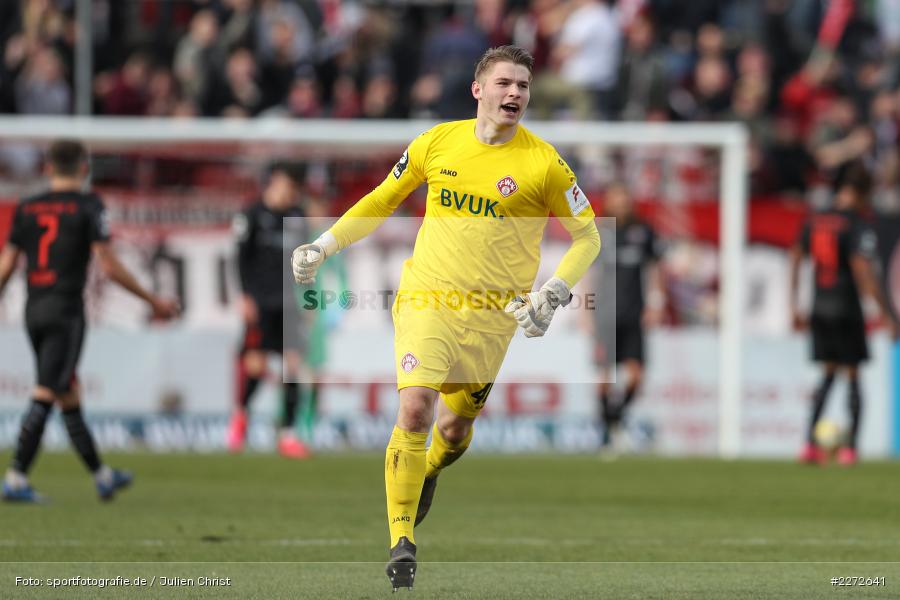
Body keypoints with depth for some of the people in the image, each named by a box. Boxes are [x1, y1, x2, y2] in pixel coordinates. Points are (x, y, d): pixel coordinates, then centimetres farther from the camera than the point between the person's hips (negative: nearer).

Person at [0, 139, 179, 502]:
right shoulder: (88, 206, -5)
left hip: (34, 310, 6)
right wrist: (153, 301, 0)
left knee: (69, 395, 15)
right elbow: (109, 266, -8)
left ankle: (102, 475, 26)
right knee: (45, 397, -9)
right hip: (66, 309, -6)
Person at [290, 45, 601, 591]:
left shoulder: (543, 163, -5)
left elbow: (587, 237, 4)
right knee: (416, 409, -17)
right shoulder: (438, 142, 2)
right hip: (426, 299, 0)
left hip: (493, 313, 0)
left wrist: (552, 295, -9)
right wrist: (324, 246, 12)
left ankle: (430, 473, 42)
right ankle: (401, 543, -11)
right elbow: (383, 200, 17)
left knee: (455, 428, 4)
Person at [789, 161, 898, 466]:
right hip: (846, 309, -6)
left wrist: (794, 306, 20)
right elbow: (863, 273, -19)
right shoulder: (857, 227, -13)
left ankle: (810, 443, 7)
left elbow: (795, 260, 11)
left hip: (819, 308, 6)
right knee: (853, 375, 5)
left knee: (828, 374, 16)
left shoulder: (814, 222, 6)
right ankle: (849, 448, 6)